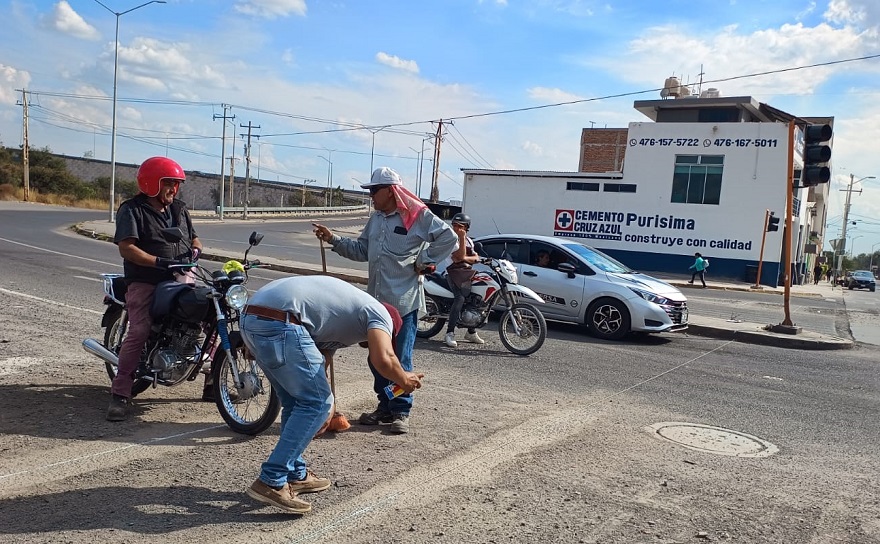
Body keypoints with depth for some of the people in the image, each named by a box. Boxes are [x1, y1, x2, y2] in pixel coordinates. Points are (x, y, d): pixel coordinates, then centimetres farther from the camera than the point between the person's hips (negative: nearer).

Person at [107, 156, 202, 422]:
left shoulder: (179, 209, 19)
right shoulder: (131, 210, -1)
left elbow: (194, 238, 24)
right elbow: (127, 248, -13)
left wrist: (195, 250, 0)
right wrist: (160, 262, -23)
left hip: (180, 279, 6)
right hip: (145, 282, -5)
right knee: (139, 333, -19)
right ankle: (119, 395, -14)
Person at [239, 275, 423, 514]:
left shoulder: (346, 306, 33)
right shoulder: (379, 313, 9)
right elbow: (383, 360, -10)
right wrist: (405, 380, 12)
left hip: (250, 316, 10)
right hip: (278, 322, -9)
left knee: (296, 401, 21)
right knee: (316, 402, 0)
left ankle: (295, 475, 30)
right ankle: (271, 482, 1)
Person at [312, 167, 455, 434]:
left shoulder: (418, 216, -9)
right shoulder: (375, 219, 14)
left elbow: (448, 237, -12)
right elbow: (361, 250, 17)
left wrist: (424, 261, -11)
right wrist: (333, 239, 7)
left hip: (403, 301, -7)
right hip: (376, 300, 7)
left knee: (400, 359, 0)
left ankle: (401, 411, 12)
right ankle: (385, 406, 26)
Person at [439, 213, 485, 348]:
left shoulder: (469, 240, 16)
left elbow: (476, 257, 8)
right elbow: (460, 256, -19)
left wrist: (464, 258, -9)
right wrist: (462, 238, -19)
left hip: (467, 272, 8)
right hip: (453, 272, -8)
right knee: (460, 298, -28)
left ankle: (471, 332, 24)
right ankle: (450, 333, -27)